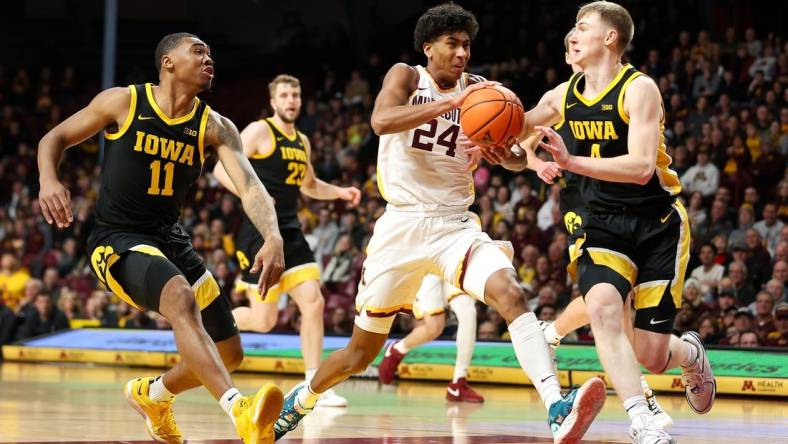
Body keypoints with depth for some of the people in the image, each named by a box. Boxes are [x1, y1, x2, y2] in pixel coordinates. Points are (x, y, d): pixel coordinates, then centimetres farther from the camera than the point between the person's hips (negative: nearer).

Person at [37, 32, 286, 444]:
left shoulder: (215, 127, 0)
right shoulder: (123, 102, -6)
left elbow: (249, 186, -14)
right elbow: (55, 137, 4)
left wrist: (273, 238, -33)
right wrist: (48, 180, -19)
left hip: (170, 239, 6)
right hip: (116, 241, -6)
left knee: (230, 354, 8)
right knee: (182, 300, -36)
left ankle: (152, 394, 37)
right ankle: (240, 411, -51)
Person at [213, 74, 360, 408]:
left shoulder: (302, 141, 17)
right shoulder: (259, 131, -6)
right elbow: (222, 169, -12)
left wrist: (339, 192, 15)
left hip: (290, 233, 7)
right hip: (259, 233, -7)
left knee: (313, 303, -7)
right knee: (264, 320, -7)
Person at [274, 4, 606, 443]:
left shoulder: (477, 89, 5)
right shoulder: (406, 76, -3)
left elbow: (520, 160, 6)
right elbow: (381, 121, -25)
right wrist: (452, 104, -34)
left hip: (455, 225, 2)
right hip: (401, 226, -2)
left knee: (512, 294, -27)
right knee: (362, 350, 10)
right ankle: (300, 400, 40)